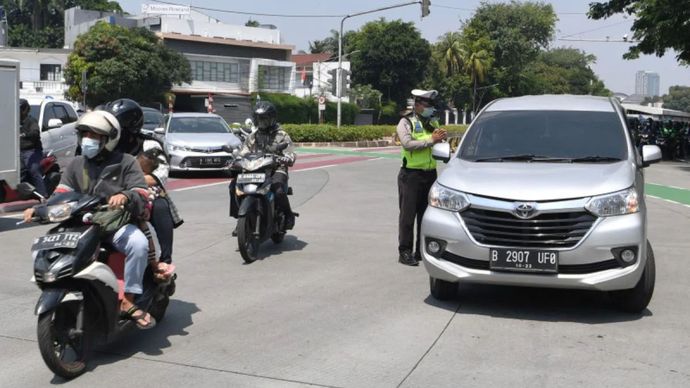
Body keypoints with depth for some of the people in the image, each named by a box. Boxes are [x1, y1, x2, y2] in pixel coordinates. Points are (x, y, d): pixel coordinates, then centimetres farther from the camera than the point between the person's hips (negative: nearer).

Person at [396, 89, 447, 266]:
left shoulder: (433, 122, 15)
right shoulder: (406, 122, -3)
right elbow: (408, 143, -18)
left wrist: (441, 138, -9)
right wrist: (431, 140, -18)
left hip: (430, 173, 6)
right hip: (411, 174, -6)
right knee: (408, 215, -3)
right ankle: (405, 252, 3)